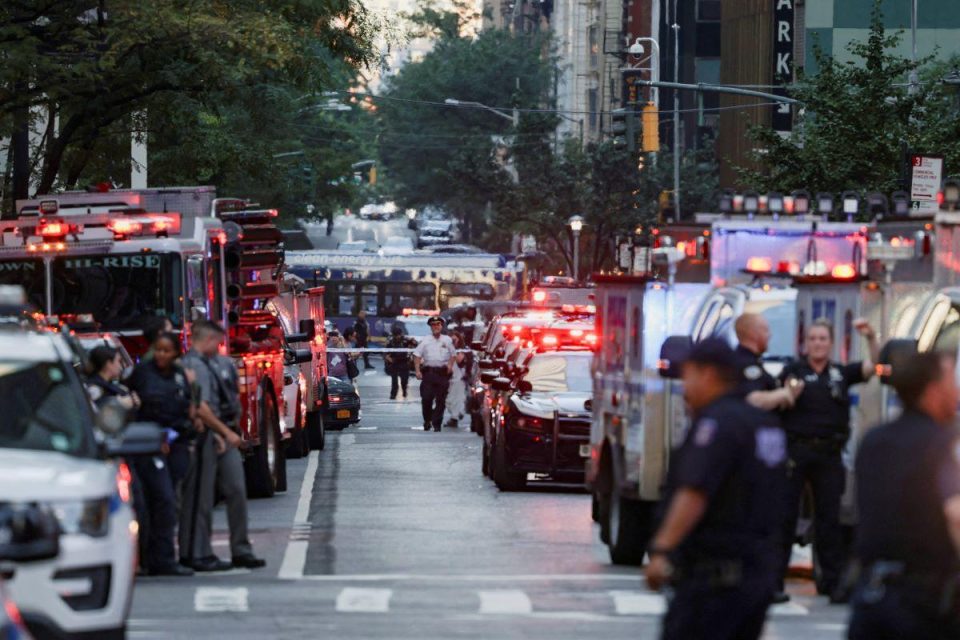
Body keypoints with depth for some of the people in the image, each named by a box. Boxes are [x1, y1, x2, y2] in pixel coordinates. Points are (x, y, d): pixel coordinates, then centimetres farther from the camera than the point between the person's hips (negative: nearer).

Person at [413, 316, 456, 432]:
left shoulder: (447, 340, 11)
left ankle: (437, 423, 7)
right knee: (426, 398, -6)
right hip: (428, 371, -1)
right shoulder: (425, 341, 4)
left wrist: (450, 365, 2)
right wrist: (417, 371, -8)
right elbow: (417, 355, 2)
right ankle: (427, 420, 13)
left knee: (441, 400, 1)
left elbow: (452, 354, 21)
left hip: (442, 373, 2)